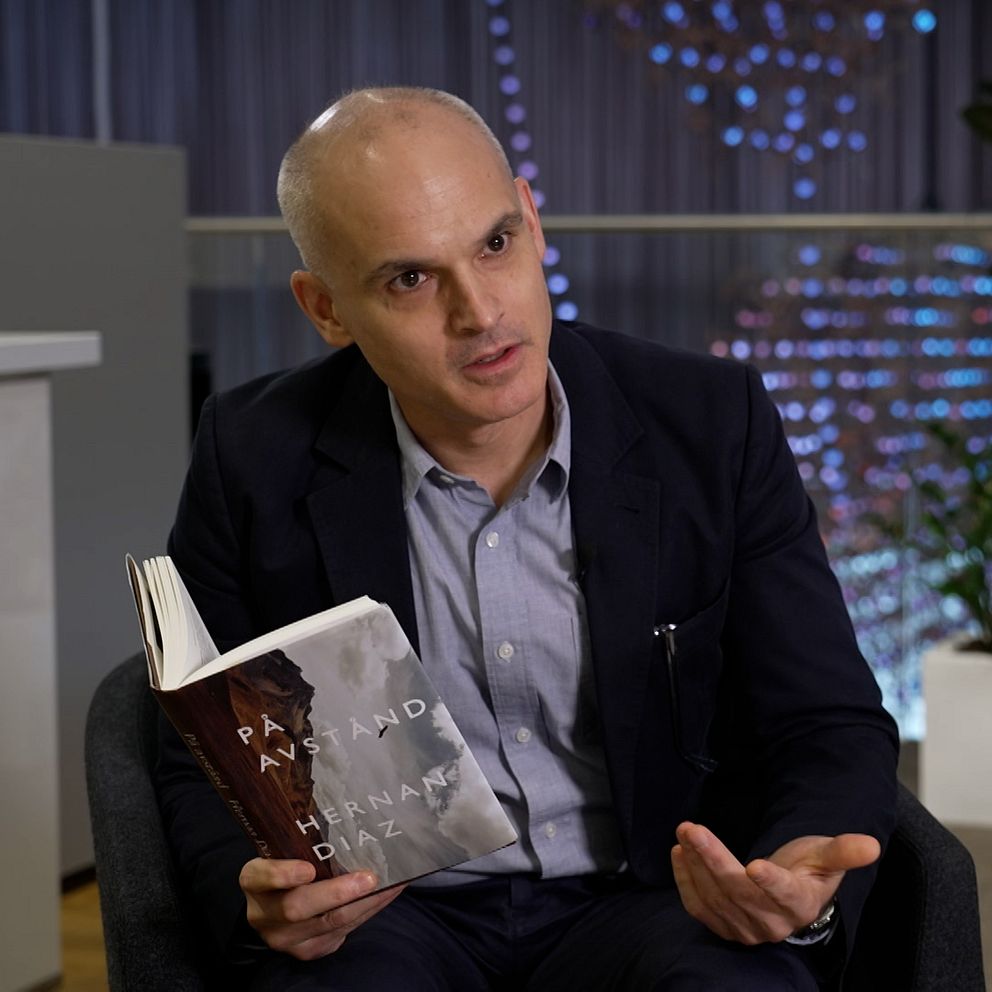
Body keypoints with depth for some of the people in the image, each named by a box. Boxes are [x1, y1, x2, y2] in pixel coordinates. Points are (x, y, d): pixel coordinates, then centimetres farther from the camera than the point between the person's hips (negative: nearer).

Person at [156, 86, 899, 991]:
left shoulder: (713, 425, -4)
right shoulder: (257, 458, -4)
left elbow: (834, 728, -1)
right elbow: (206, 767, 4)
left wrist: (802, 887, -23)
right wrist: (263, 898, -19)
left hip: (645, 902, 1)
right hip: (378, 915, -1)